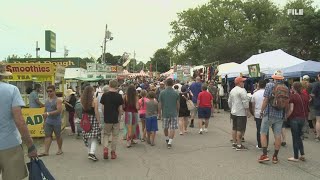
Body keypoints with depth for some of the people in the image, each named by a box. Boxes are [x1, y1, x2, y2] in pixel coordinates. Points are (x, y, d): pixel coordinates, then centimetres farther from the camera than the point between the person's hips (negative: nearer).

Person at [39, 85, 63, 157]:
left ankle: (60, 149, 22)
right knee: (47, 135, 2)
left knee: (58, 136, 7)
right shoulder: (47, 100, 11)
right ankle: (46, 151, 3)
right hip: (48, 122, 6)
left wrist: (48, 113, -25)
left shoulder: (58, 100, -10)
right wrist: (44, 121, 18)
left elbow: (59, 111, -21)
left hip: (56, 122, -6)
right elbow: (45, 111, 19)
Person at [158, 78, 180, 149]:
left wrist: (159, 113, 8)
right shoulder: (176, 93, -5)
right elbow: (178, 104, 0)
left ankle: (167, 139, 36)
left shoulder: (162, 93, -5)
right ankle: (170, 142, -5)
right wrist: (177, 111, 16)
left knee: (165, 128, 19)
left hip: (165, 113, 1)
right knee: (172, 128, 3)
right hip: (174, 113, -1)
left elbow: (160, 104, -3)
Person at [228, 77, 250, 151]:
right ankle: (239, 145, -3)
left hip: (234, 112, 9)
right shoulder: (242, 90, -15)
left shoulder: (232, 91, 13)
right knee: (240, 129, -5)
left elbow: (229, 102, 19)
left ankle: (234, 143, 21)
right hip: (241, 113, -9)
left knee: (234, 128, 14)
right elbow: (245, 102, -18)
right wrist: (248, 111, -13)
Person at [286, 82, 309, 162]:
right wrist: (305, 116, 20)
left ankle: (296, 157, 9)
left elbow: (291, 109, -18)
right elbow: (307, 107, 11)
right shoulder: (305, 96, 5)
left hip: (295, 118, -6)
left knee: (295, 138, 3)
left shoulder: (293, 96, -12)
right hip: (303, 118, 6)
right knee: (299, 137, 19)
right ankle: (302, 155, 17)